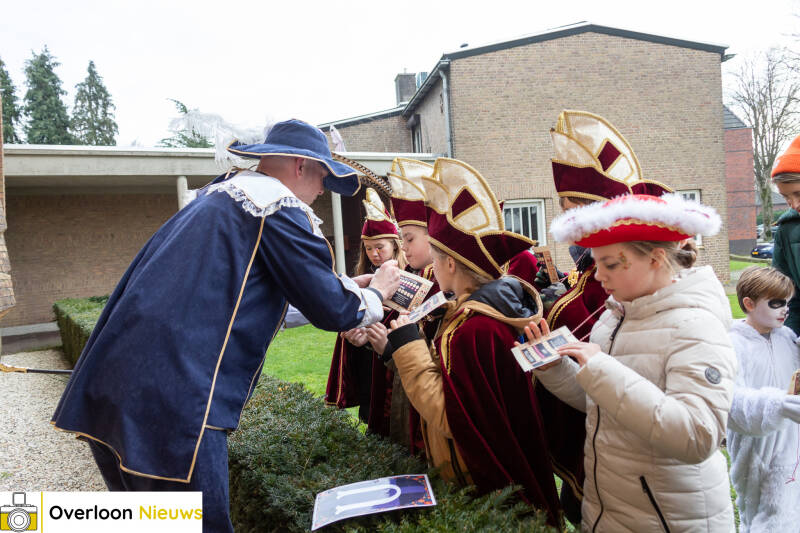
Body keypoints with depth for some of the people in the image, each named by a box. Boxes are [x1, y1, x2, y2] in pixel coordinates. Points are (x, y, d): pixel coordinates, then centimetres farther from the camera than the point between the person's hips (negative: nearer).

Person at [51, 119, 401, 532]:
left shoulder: (216, 195, 21)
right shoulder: (281, 207, -7)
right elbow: (333, 310, -6)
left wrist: (348, 285, 34)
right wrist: (376, 294, 17)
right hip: (173, 406, -9)